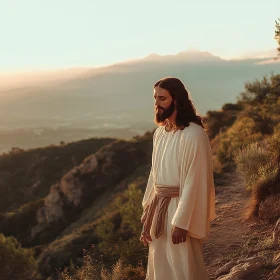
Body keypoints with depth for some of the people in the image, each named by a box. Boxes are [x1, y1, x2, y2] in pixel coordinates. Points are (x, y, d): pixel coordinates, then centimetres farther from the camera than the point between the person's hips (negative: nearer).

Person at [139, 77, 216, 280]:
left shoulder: (194, 134, -17)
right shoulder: (160, 132, 6)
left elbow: (193, 182, -19)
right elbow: (155, 175, 11)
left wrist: (181, 222, -20)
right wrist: (147, 214, 12)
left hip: (182, 209, -7)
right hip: (159, 208, 7)